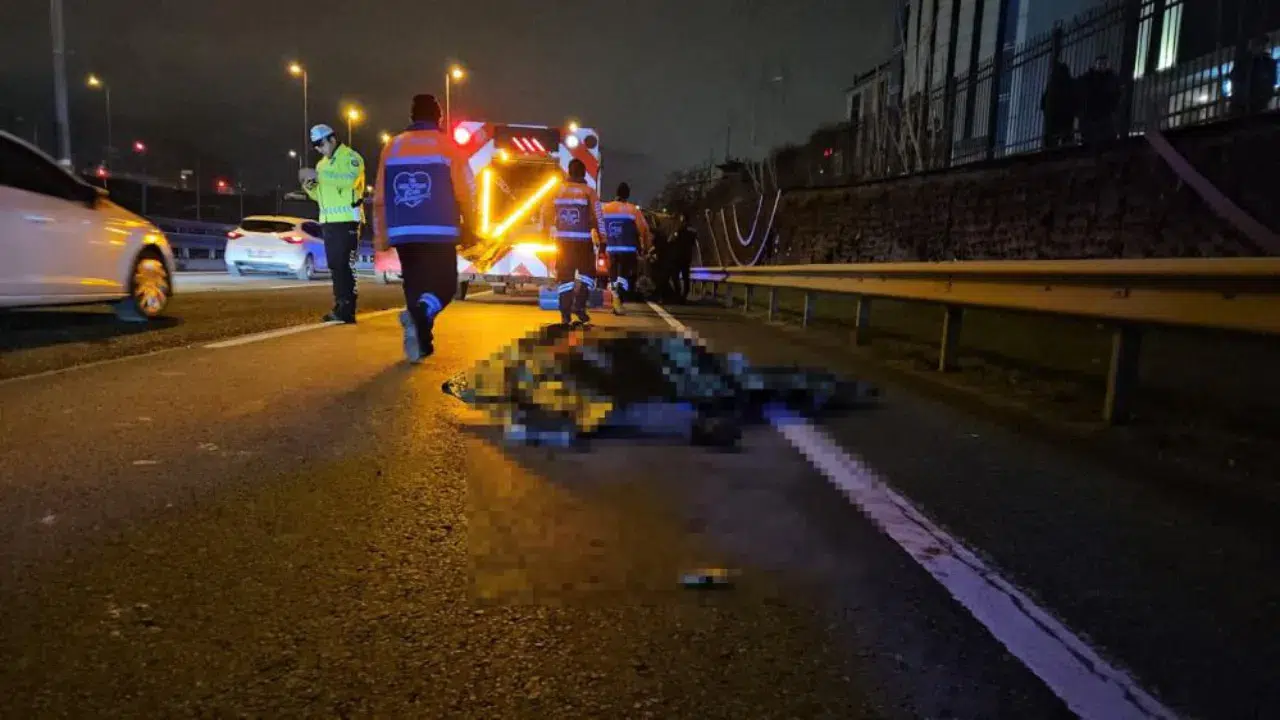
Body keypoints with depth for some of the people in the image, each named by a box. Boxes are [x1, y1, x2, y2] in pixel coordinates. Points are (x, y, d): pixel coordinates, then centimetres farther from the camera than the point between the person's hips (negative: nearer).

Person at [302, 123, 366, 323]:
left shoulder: (351, 157, -3)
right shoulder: (322, 164, 22)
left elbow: (350, 180, -24)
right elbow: (322, 195, 23)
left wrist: (319, 175, -22)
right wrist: (310, 188, 2)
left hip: (346, 220, -8)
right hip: (328, 221, 8)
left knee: (345, 265, -10)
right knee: (335, 266, 7)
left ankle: (347, 311, -9)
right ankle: (340, 307, 11)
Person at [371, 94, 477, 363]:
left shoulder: (392, 146, 11)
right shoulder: (447, 146, 1)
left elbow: (380, 197, 8)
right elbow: (466, 193, -3)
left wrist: (381, 236, 13)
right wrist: (470, 227, 10)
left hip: (403, 234, 4)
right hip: (439, 232, -3)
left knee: (414, 286, 15)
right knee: (445, 285, 3)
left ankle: (421, 343, 15)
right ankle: (418, 316, -26)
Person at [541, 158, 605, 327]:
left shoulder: (557, 190, 5)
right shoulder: (588, 192, -4)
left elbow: (545, 213, 10)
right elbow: (598, 217, -6)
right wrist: (602, 239, 0)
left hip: (562, 241, 3)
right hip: (583, 241, -3)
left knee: (564, 276, 9)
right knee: (587, 273, 11)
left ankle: (565, 314, 7)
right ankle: (579, 305, -9)